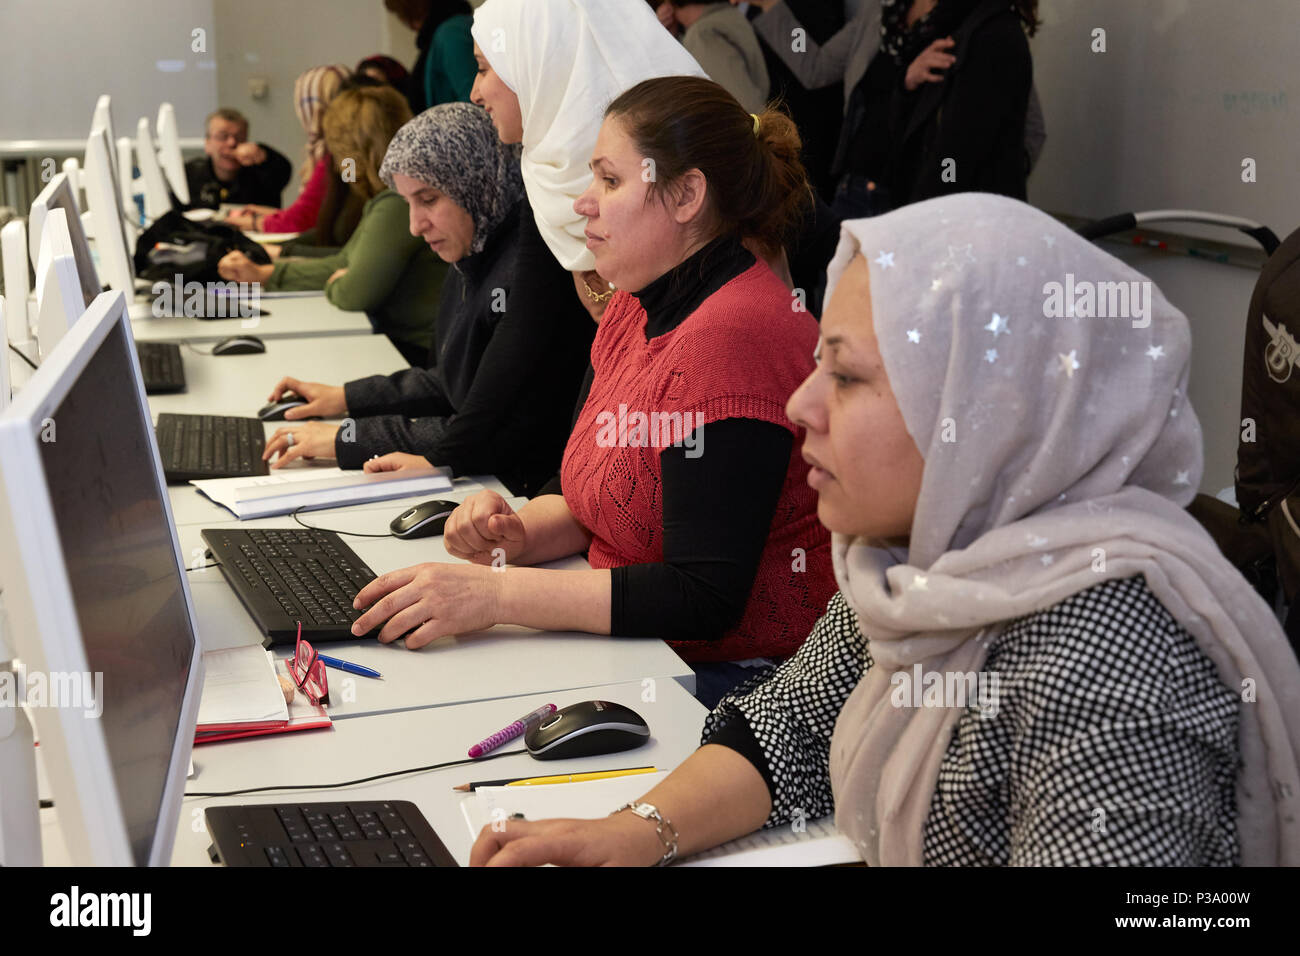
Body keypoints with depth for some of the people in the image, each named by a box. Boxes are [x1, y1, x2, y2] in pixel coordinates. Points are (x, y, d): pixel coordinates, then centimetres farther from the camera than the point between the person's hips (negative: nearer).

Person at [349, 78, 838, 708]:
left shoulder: (734, 337, -21)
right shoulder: (638, 307, 10)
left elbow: (705, 596, -25)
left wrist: (497, 595, -25)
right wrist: (521, 533, -4)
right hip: (634, 653, 8)